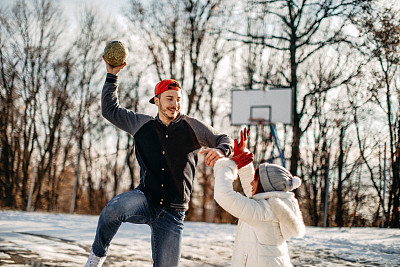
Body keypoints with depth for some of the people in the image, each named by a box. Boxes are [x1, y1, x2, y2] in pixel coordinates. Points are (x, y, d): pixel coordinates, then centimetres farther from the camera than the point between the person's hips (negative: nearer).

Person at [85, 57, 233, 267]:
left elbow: (225, 140, 11)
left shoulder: (192, 127, 4)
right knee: (115, 208, -34)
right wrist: (112, 76, 10)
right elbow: (110, 110, 17)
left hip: (172, 214, 0)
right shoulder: (141, 124, 9)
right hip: (146, 200, 0)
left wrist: (220, 150, -13)